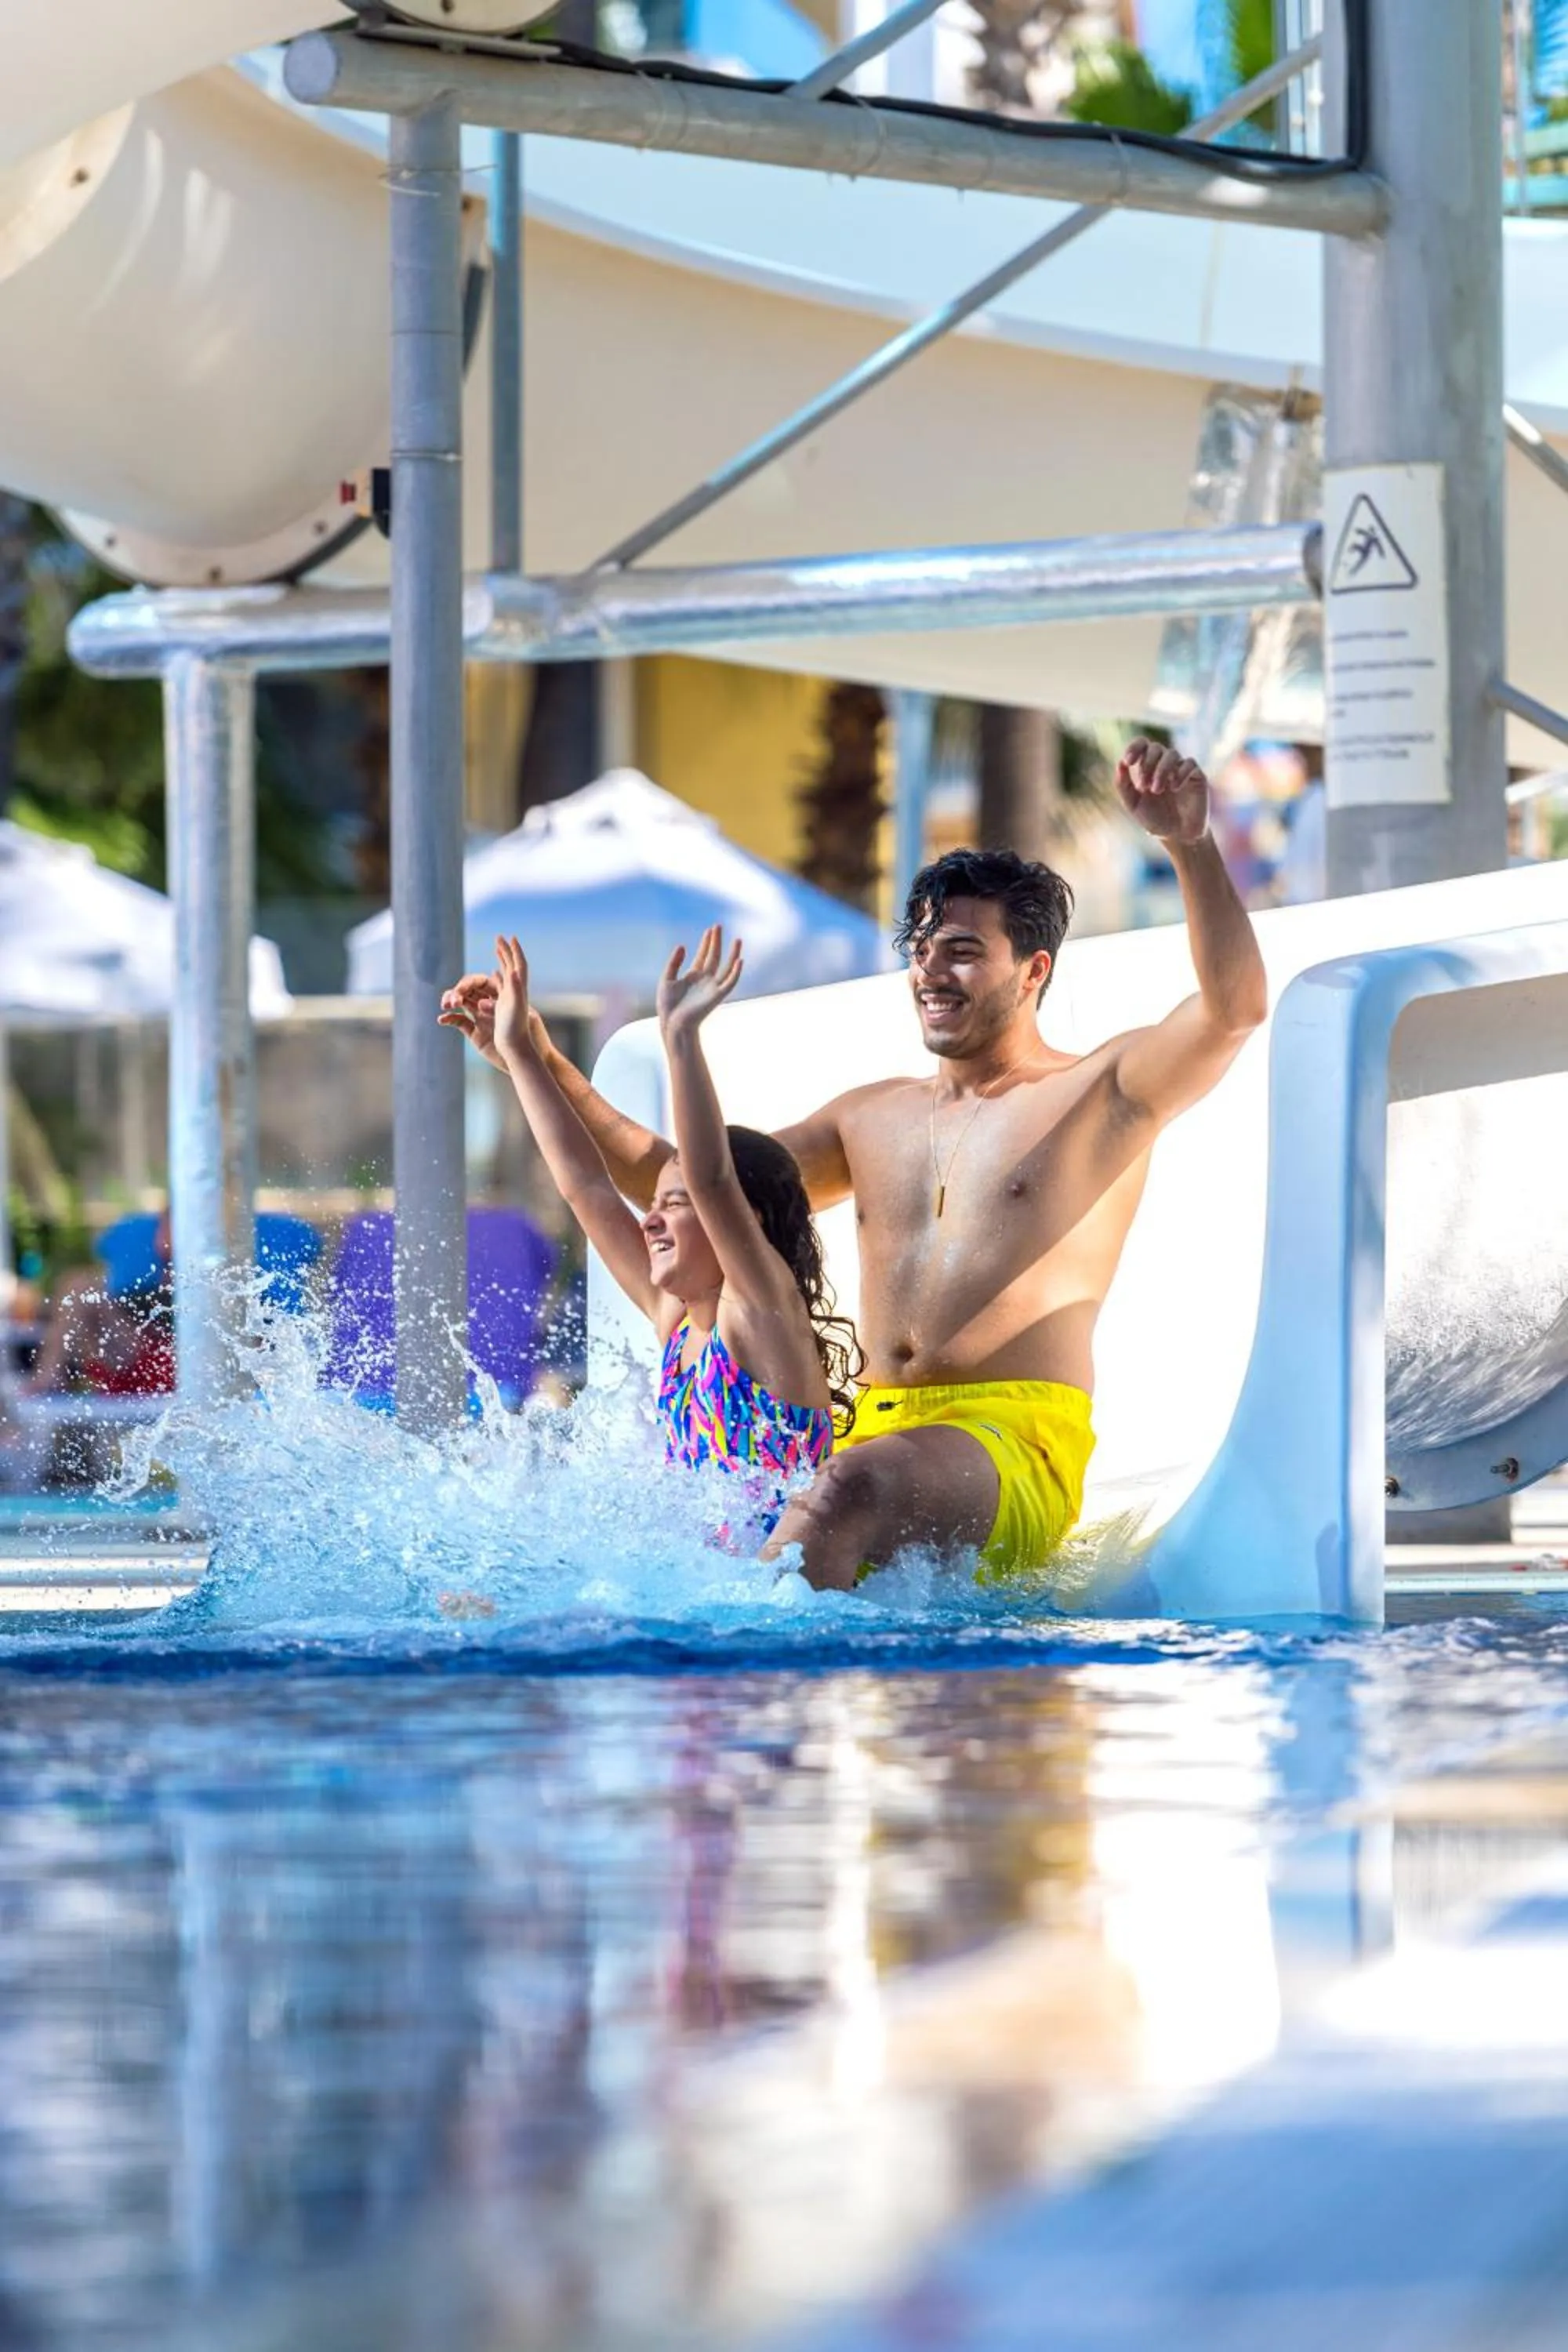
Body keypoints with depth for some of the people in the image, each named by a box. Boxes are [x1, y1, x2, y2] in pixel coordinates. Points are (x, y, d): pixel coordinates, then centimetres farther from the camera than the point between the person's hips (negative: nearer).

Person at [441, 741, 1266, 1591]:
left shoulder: (1098, 1094, 6)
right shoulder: (873, 1117, 24)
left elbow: (1234, 1008, -12)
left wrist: (1189, 844, -26)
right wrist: (541, 1064, 23)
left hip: (1013, 1448, -8)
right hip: (867, 1433, 8)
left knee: (851, 1487, -39)